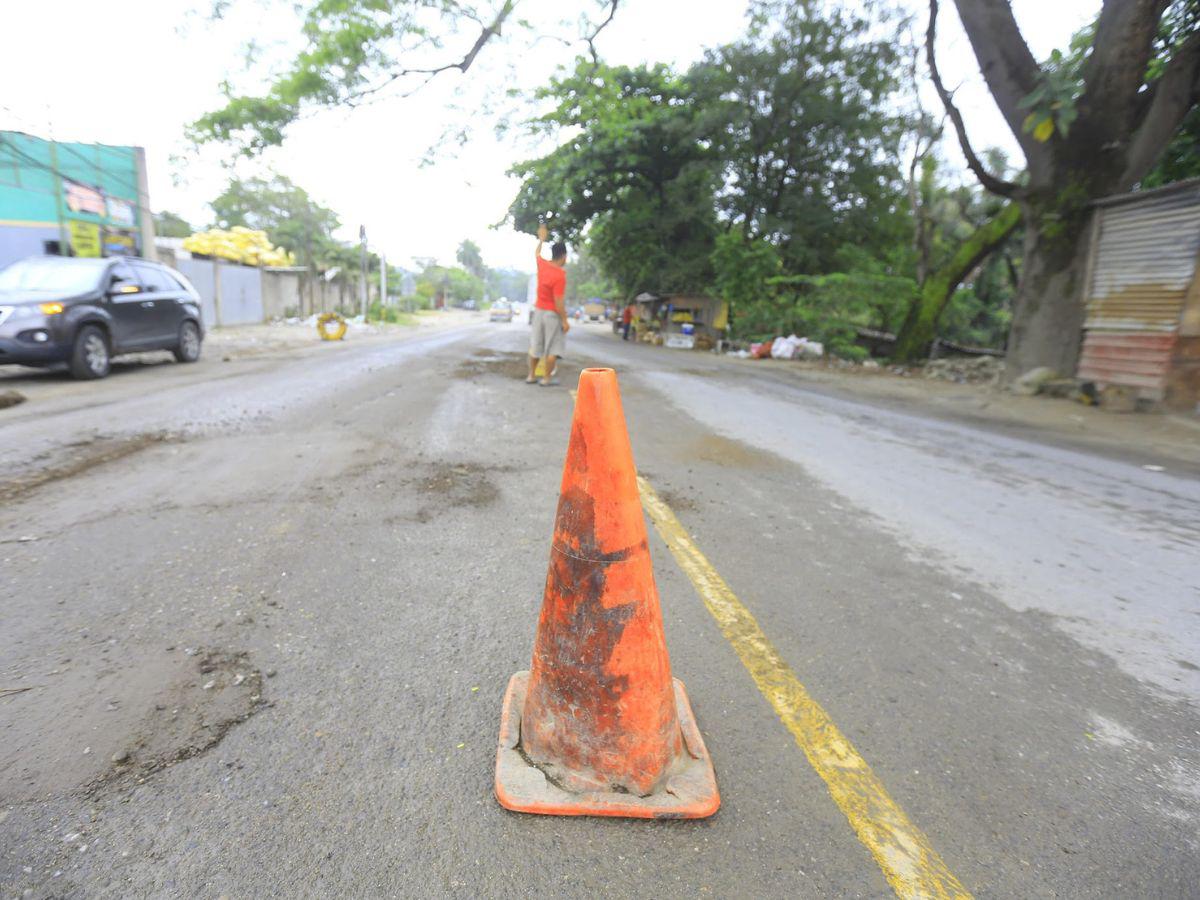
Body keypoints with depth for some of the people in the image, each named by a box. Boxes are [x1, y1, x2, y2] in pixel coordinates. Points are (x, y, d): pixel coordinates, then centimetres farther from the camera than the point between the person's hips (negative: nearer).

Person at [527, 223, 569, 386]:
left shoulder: (542, 265, 1)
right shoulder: (559, 275, -20)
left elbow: (537, 254, 26)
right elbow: (558, 302, -23)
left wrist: (541, 239, 41)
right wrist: (564, 321, -17)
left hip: (538, 310, 8)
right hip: (553, 314, -8)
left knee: (535, 345, 13)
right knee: (552, 347, 0)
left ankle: (531, 376, 20)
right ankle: (547, 378, 2)